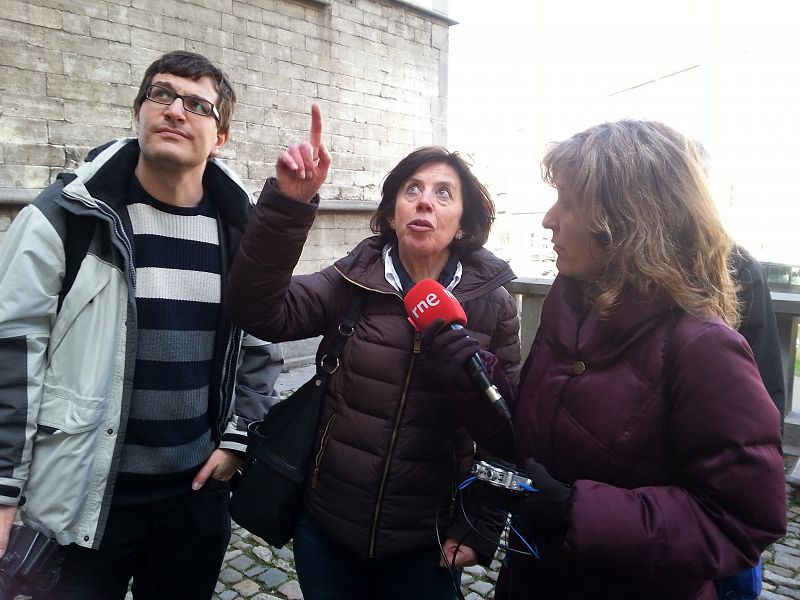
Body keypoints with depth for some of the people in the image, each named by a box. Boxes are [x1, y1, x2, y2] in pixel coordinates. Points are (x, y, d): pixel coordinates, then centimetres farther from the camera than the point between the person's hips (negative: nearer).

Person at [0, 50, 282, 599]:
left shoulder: (242, 229, 1)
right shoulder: (68, 214, -8)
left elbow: (261, 345, 8)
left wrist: (239, 437, 2)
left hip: (199, 489, 3)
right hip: (82, 493, -2)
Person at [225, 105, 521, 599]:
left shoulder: (492, 304, -7)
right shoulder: (355, 282, -6)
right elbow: (260, 312, -20)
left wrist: (481, 529, -5)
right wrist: (289, 204, -31)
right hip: (326, 527, 1)